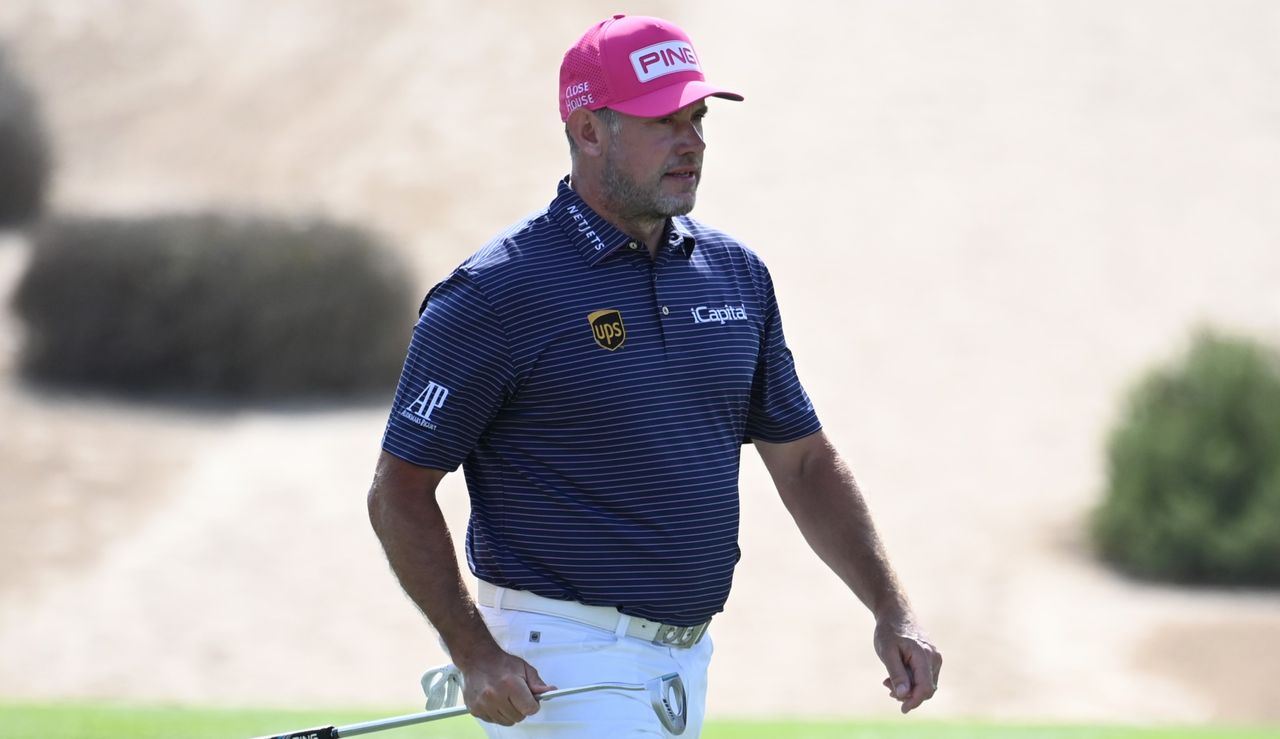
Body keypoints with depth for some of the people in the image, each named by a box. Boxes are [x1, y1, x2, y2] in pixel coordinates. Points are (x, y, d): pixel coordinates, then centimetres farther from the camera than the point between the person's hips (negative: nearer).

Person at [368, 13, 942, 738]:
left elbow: (803, 460, 16)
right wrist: (475, 655, -18)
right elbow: (401, 492, -8)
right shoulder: (498, 291, -11)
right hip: (561, 666, -7)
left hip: (689, 657, 7)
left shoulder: (735, 271, 9)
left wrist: (892, 608, 5)